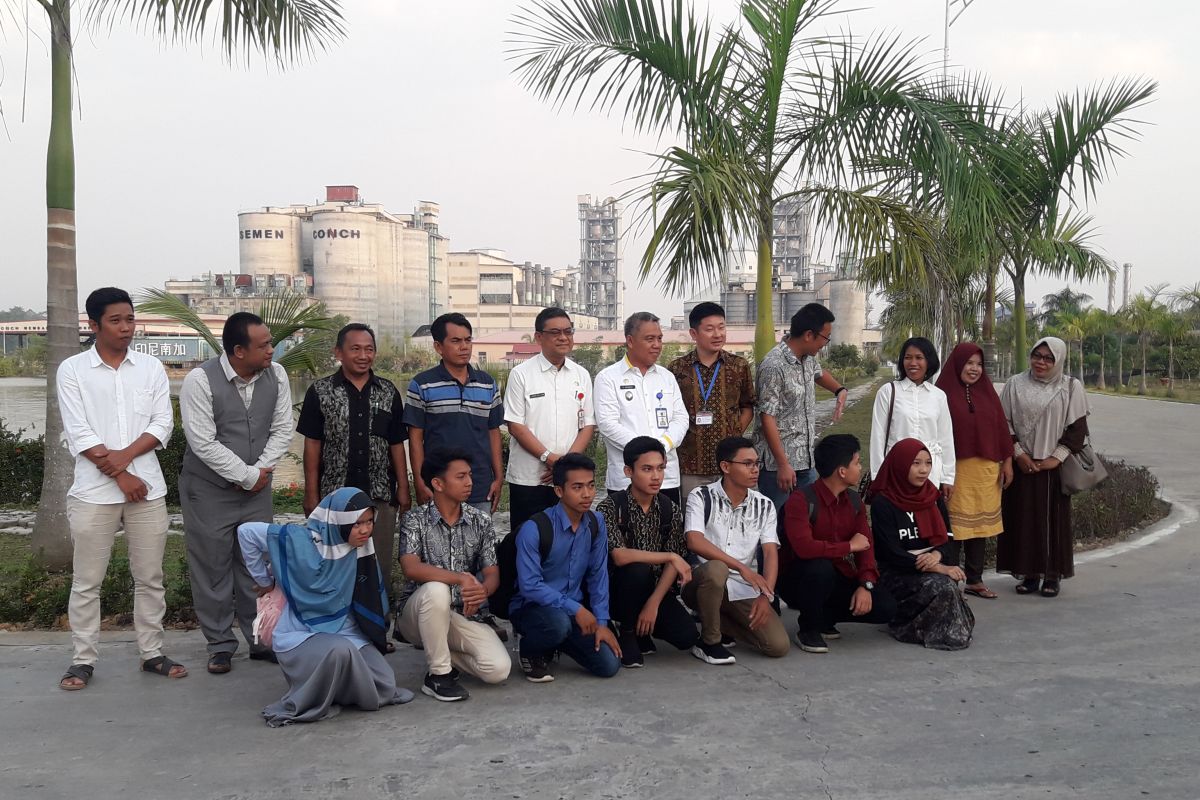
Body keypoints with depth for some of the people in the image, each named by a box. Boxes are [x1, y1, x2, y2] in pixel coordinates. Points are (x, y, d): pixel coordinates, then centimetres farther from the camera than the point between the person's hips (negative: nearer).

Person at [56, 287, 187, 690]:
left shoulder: (151, 367, 6)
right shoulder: (72, 370, -1)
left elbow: (163, 424, 1)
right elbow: (78, 433, -7)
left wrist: (124, 455, -13)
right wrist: (120, 476, -12)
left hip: (147, 487, 2)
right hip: (93, 491, -2)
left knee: (150, 578, 9)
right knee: (86, 581, 5)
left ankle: (151, 652, 20)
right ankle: (83, 659, 17)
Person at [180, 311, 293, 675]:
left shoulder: (276, 375, -4)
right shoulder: (200, 380, -17)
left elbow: (282, 430, 2)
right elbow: (204, 443, -19)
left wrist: (262, 471, -10)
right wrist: (249, 476, -15)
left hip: (257, 487, 4)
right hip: (209, 490, -4)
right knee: (213, 568, 4)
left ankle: (261, 640, 22)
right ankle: (221, 645, 18)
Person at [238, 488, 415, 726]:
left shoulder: (362, 549, -4)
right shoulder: (302, 541, -19)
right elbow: (246, 531, -14)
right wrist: (265, 580, -6)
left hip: (346, 632, 5)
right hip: (301, 635, -5)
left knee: (385, 688, -12)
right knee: (340, 649, -37)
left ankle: (335, 687, 15)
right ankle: (302, 704, -12)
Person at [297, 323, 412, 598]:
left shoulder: (388, 392, 5)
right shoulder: (320, 392, -1)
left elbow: (397, 444, 8)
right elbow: (312, 444, 0)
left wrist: (403, 489, 4)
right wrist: (311, 493, -4)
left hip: (380, 494, 2)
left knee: (379, 563, 7)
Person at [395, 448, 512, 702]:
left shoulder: (481, 522, 2)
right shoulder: (416, 519, -8)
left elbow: (492, 573, -1)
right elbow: (411, 568, -23)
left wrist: (483, 590, -26)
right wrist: (461, 578, -34)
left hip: (462, 614, 3)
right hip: (416, 613, -3)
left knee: (499, 669, -20)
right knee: (436, 590, -38)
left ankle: (441, 653, 11)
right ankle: (439, 674, -19)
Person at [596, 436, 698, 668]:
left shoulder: (670, 510, -2)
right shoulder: (611, 507, -17)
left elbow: (673, 565, -5)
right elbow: (620, 556, -29)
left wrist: (653, 604, -17)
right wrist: (670, 556, -25)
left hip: (655, 588, 4)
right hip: (617, 590, -4)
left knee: (686, 636, -18)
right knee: (638, 569, -35)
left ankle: (641, 626, 14)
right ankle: (627, 633, -10)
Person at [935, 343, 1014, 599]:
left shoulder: (987, 391, 11)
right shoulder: (944, 393, -5)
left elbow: (1001, 426, 12)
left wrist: (1007, 461, 7)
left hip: (986, 469, 5)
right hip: (956, 469, -5)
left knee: (980, 524, 10)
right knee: (954, 526, -1)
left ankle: (975, 580, 20)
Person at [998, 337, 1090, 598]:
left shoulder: (1071, 387, 1)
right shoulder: (1015, 384, 4)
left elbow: (1077, 428, -2)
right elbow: (1004, 422, 4)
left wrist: (1056, 457, -10)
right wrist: (1018, 454, -6)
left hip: (1053, 466, -1)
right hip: (1022, 465, 1)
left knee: (1054, 518, 2)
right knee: (1023, 516, 3)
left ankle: (1053, 574, 13)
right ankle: (1029, 573, 12)